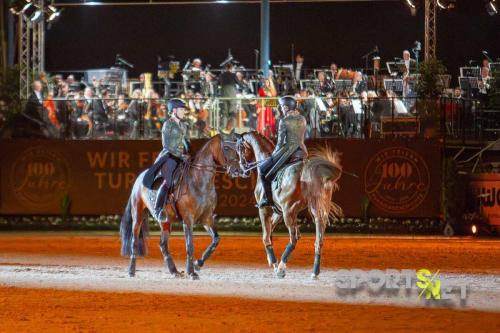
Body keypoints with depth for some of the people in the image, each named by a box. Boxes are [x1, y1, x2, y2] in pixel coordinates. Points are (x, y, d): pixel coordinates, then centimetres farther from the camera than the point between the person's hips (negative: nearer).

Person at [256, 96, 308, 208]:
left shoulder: (284, 121, -13)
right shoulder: (302, 119, 8)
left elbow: (281, 142, -11)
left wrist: (275, 153, 6)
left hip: (288, 151, -7)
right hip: (302, 152, 7)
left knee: (263, 169, 8)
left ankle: (268, 199, 3)